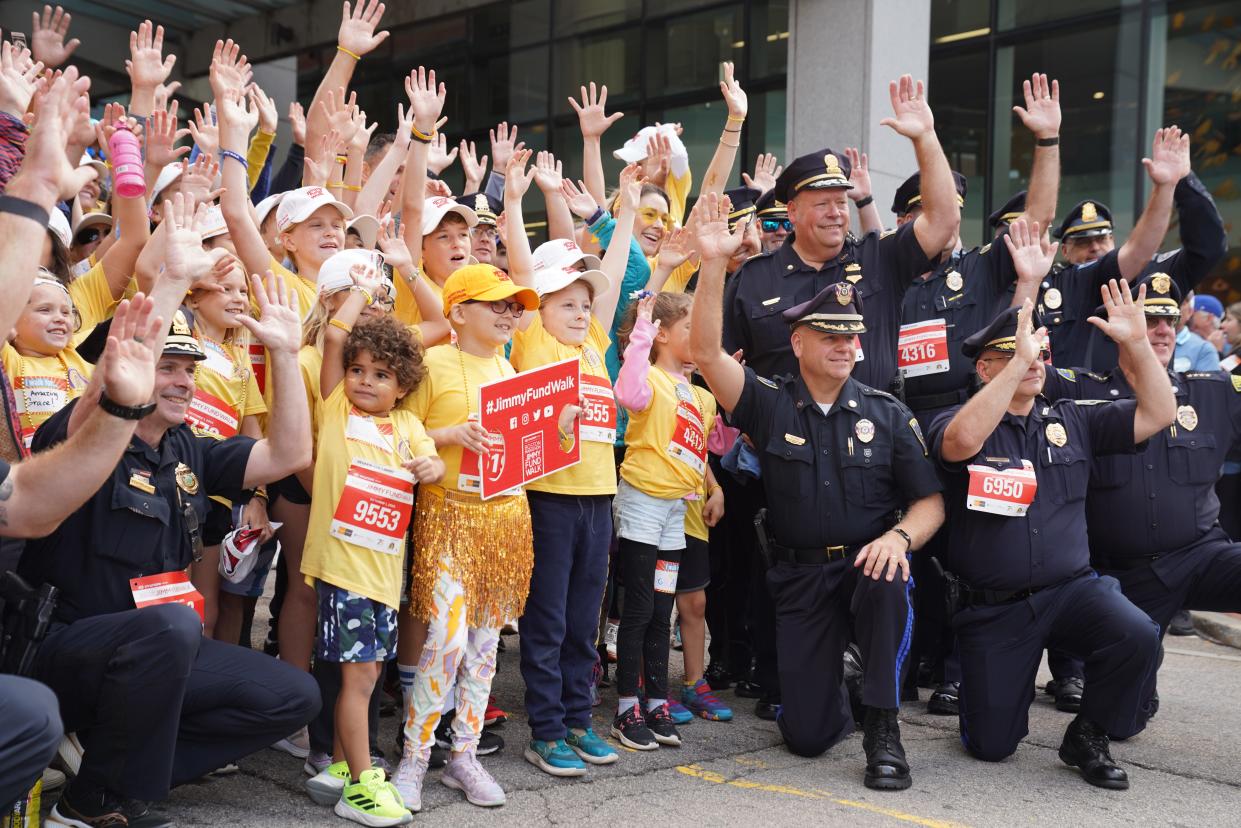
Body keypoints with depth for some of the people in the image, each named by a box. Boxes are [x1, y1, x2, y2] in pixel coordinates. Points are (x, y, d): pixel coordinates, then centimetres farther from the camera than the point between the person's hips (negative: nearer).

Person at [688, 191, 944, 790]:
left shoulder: (887, 415, 1)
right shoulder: (769, 404, -2)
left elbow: (929, 501, 1)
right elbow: (707, 352, -16)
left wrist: (899, 536, -22)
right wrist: (713, 263, -27)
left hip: (867, 563, 0)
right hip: (799, 577, 0)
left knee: (888, 579, -38)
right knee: (806, 736, -6)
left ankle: (883, 728, -19)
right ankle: (832, 695, 33)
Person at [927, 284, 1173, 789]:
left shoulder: (1072, 421, 9)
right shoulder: (953, 423, -5)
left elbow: (1158, 414, 4)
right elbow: (964, 440, -29)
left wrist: (1136, 342, -10)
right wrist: (1019, 360, -30)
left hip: (1071, 589, 3)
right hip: (993, 608, -2)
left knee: (1137, 635, -29)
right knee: (991, 746, -1)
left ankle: (1087, 736, -2)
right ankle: (989, 680, 35)